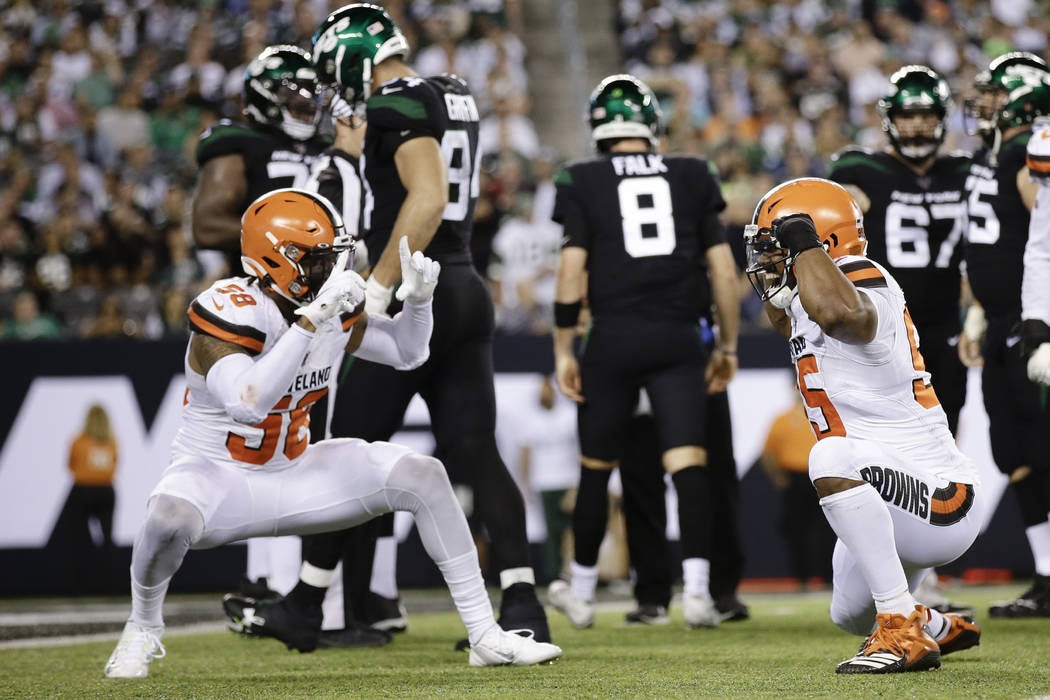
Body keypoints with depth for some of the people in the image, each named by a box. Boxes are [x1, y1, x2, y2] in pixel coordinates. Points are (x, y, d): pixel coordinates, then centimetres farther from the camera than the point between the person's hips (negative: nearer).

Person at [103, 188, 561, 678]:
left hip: (293, 473, 6)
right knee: (171, 520, -40)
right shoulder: (229, 312, -25)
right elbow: (247, 402, -41)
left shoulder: (330, 308, -4)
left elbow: (406, 352, 12)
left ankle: (485, 637, -2)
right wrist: (311, 321, -42)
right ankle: (143, 629, -6)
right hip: (217, 473, -6)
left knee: (422, 476, -9)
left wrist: (418, 297, -10)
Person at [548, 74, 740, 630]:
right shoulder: (690, 177, 9)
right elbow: (723, 270, 7)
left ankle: (580, 592, 25)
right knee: (687, 461, -4)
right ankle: (697, 587, -19)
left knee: (596, 466, 13)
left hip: (615, 335, -1)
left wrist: (563, 351, 0)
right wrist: (727, 345, 15)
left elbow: (573, 268, -5)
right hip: (678, 337, 1)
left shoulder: (584, 183, 3)